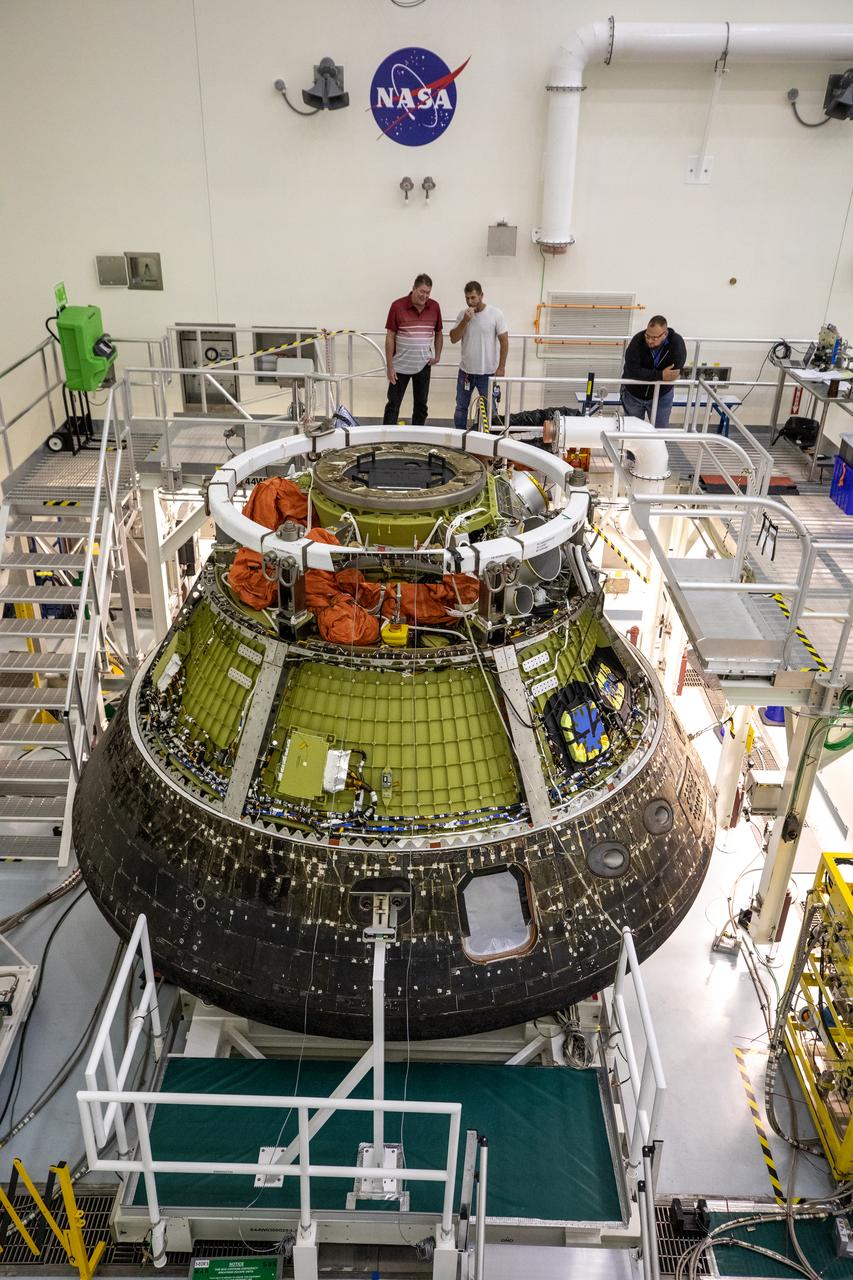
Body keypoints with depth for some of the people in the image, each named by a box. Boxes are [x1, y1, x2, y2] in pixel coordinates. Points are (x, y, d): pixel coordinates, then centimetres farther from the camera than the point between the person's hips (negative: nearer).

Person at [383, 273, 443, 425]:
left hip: (423, 366, 3)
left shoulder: (434, 307, 1)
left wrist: (437, 355, 2)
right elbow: (390, 336, -8)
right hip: (400, 366, -3)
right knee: (393, 404, 1)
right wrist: (389, 366, -11)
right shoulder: (397, 306, -10)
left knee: (421, 405, 9)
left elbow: (438, 333, 14)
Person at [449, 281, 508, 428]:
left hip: (488, 372, -3)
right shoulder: (462, 314, 1)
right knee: (461, 407, 13)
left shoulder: (495, 314, -9)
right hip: (465, 370, 4)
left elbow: (504, 341, -7)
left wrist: (501, 367, -11)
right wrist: (465, 321, -17)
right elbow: (453, 339, -4)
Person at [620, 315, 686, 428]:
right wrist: (660, 376, -37)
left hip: (661, 395, 0)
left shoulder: (677, 343, -25)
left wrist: (646, 375, -28)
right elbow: (632, 370, -33)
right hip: (633, 393, 0)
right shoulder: (638, 340, -25)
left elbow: (675, 374, -30)